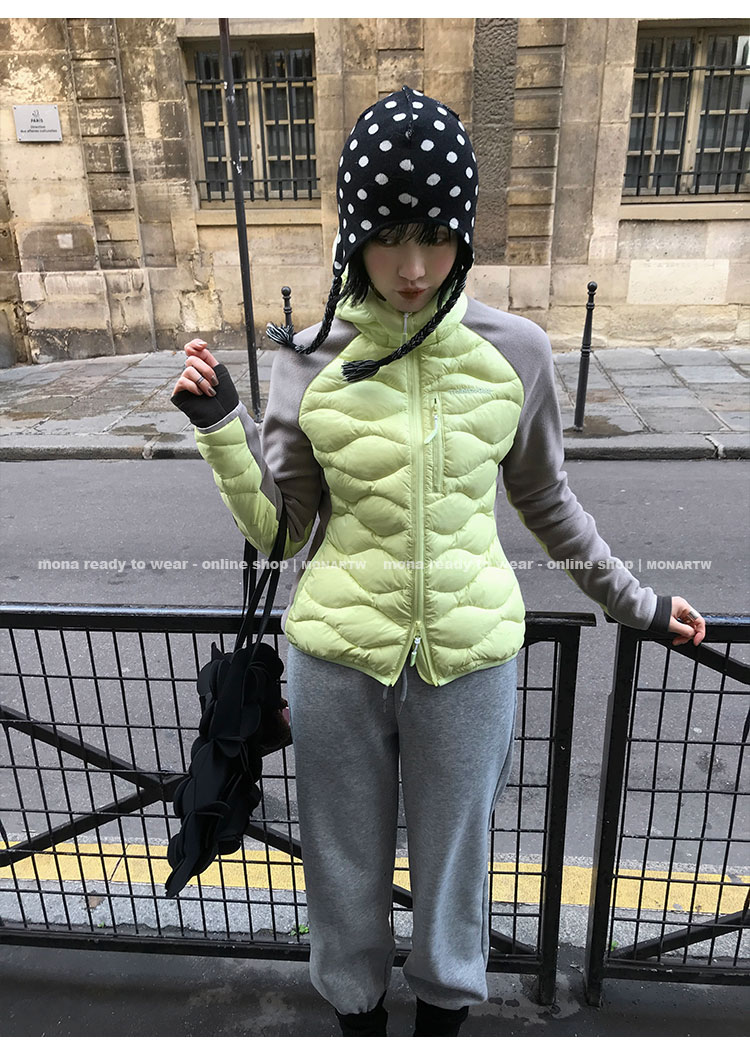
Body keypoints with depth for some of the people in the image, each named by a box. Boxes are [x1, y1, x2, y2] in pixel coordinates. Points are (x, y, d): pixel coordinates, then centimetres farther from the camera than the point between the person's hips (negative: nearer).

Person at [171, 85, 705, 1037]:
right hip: (337, 660, 0)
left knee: (454, 859, 21)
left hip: (470, 658, 0)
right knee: (346, 868, 21)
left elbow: (545, 500, 8)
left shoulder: (513, 351, -6)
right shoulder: (311, 360, -7)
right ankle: (358, 1009, 52)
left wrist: (634, 601, 14)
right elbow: (280, 528, -1)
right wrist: (219, 426, -14)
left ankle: (444, 1008, 53)